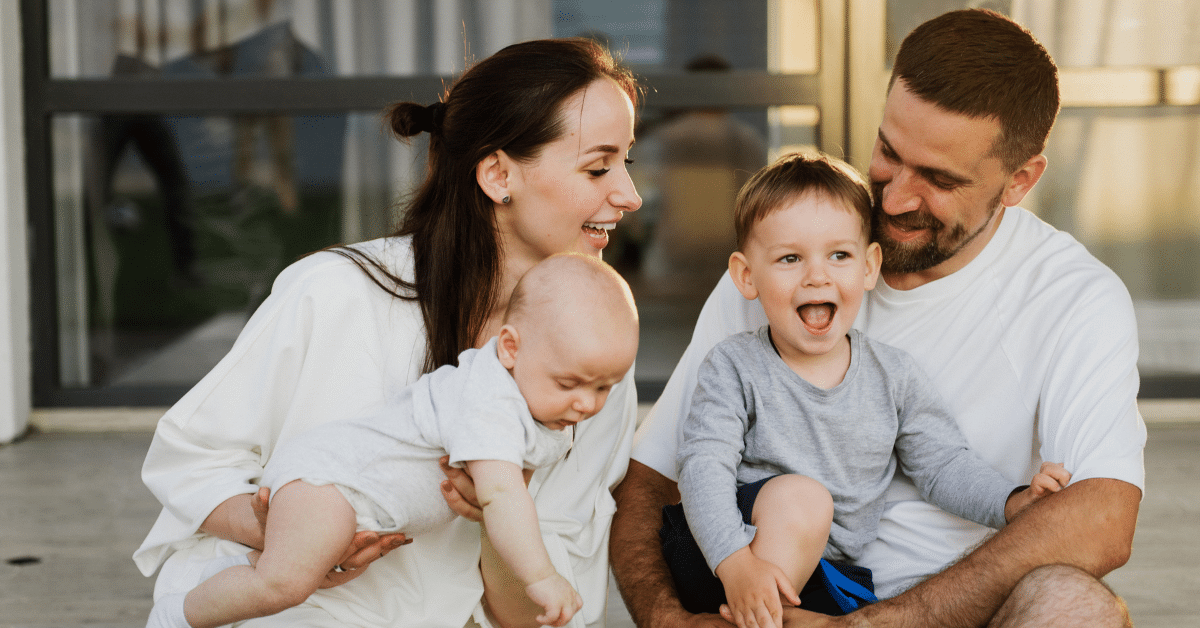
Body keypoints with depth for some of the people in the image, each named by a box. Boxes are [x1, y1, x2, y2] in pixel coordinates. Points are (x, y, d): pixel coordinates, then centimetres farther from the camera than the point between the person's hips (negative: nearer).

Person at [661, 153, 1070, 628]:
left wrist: (1013, 502, -7)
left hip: (825, 582, 5)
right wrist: (735, 562, -29)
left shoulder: (893, 375, 7)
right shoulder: (735, 366, -5)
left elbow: (943, 464, 12)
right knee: (800, 495, -33)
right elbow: (704, 465, -14)